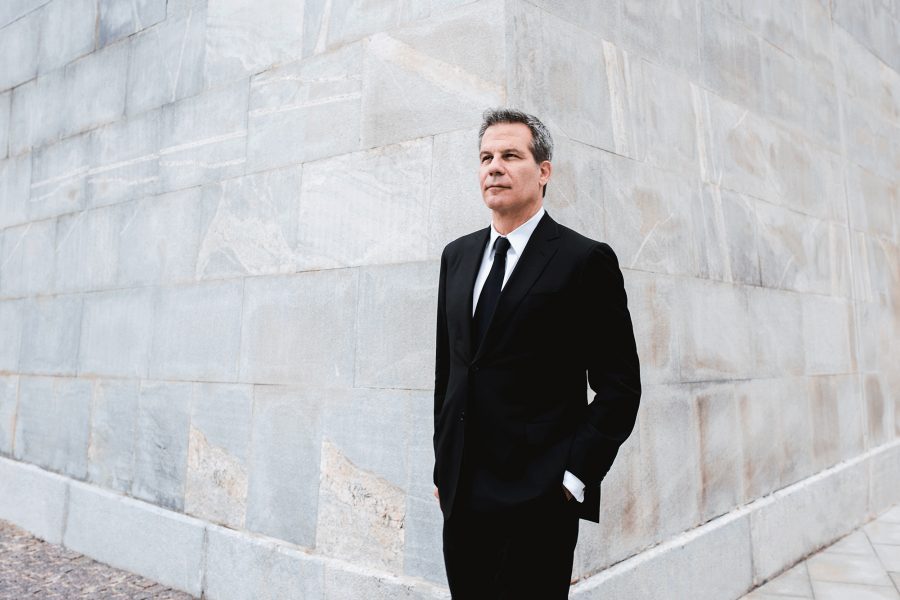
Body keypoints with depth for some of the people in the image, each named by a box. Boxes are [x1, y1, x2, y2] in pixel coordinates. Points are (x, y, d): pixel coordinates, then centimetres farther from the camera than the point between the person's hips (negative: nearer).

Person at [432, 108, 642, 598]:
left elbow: (619, 386, -7)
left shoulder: (586, 259, -7)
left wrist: (576, 475, -11)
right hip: (460, 495, 5)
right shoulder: (457, 256, 10)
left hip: (538, 501, -5)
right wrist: (443, 463, 13)